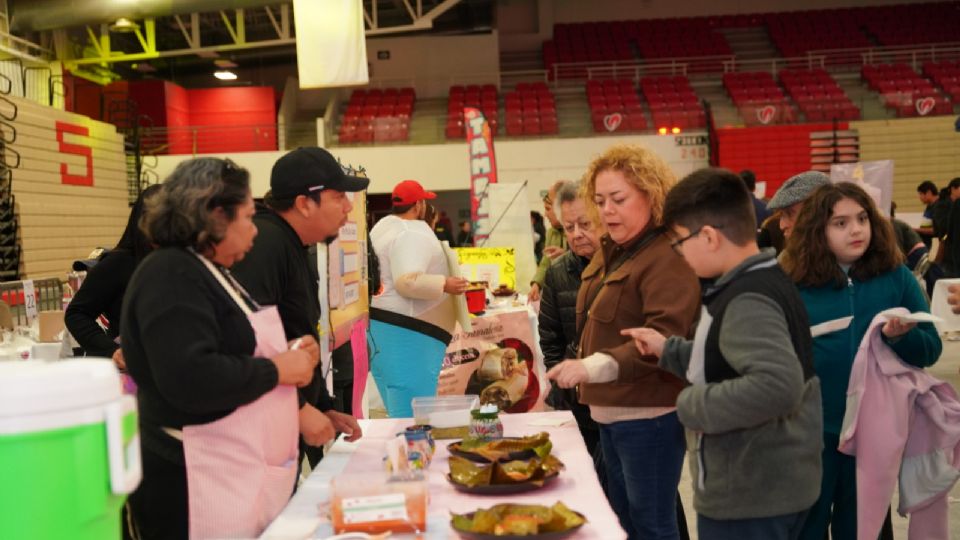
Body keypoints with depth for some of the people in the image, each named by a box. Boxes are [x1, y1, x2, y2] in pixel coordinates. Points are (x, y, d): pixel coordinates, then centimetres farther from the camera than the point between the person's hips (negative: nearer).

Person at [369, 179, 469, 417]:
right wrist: (444, 284, -20)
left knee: (399, 415, 15)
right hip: (405, 334, -11)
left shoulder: (384, 227, 17)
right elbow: (407, 281, -27)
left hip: (381, 324, 11)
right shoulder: (413, 235, -15)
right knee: (414, 418, -9)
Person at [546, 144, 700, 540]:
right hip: (610, 411, 9)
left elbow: (664, 339, -28)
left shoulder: (668, 256, -18)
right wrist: (578, 367, 14)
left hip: (648, 414, -9)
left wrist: (593, 367, -36)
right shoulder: (610, 251, 13)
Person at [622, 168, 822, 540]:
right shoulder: (764, 283, 7)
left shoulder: (748, 301, -23)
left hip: (748, 497, -10)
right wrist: (668, 350, 14)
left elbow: (778, 384, -38)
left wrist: (693, 405, -26)